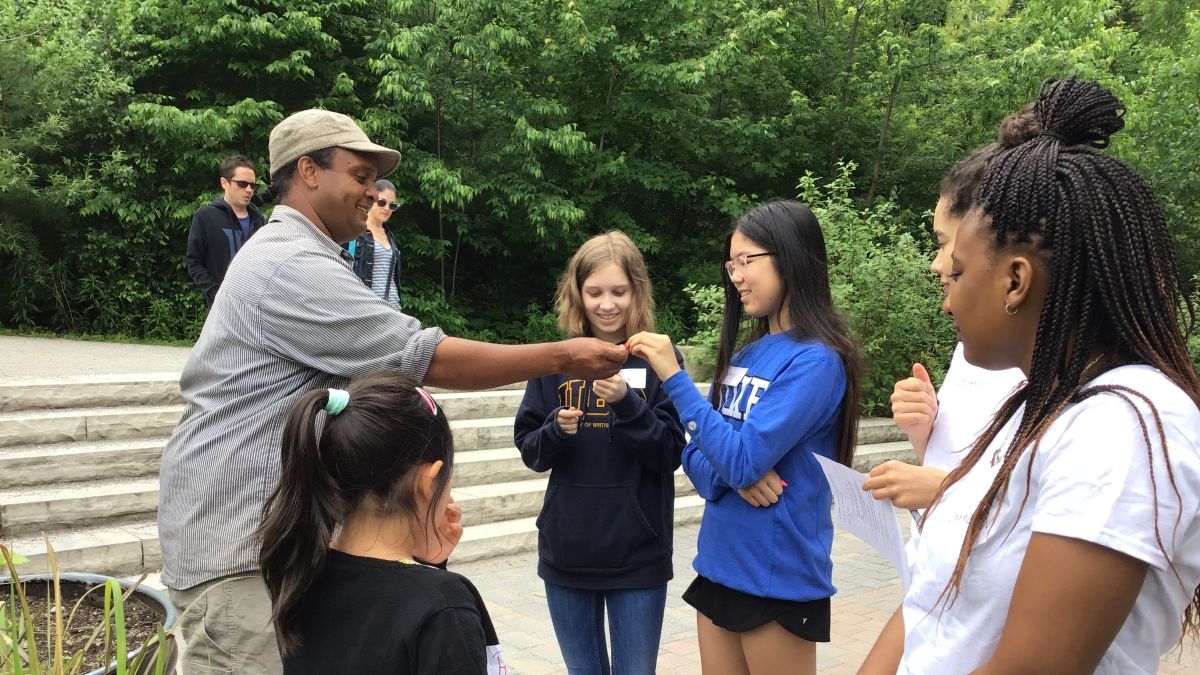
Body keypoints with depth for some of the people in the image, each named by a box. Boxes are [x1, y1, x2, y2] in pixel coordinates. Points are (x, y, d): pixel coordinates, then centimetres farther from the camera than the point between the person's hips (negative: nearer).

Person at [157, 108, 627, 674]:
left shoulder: (285, 256, 17)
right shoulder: (292, 265, -19)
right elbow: (431, 360, -21)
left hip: (264, 529, 10)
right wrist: (563, 356, -16)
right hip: (235, 542, -10)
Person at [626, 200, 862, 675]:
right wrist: (732, 475, -14)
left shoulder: (815, 360, -16)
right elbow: (697, 454, 8)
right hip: (719, 564, 7)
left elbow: (743, 460, -23)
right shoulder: (744, 355, 7)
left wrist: (674, 377, -21)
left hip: (777, 575, -7)